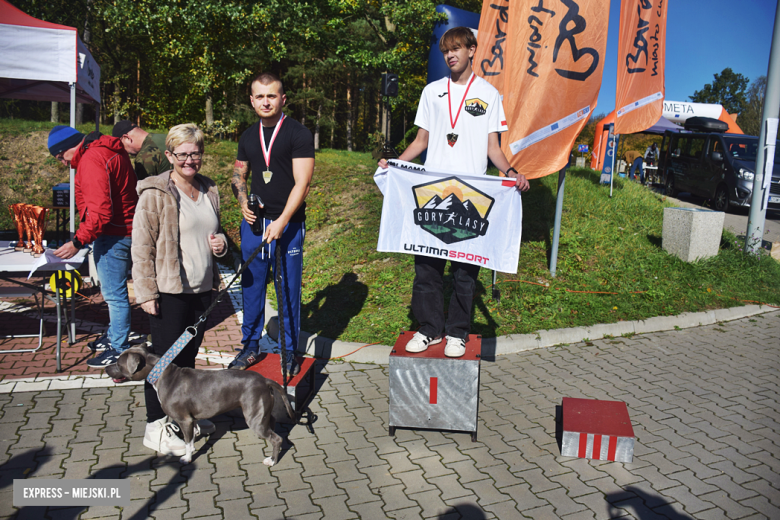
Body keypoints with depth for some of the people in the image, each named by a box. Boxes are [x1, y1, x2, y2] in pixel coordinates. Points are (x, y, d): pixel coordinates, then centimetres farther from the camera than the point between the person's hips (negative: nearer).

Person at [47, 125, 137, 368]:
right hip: (125, 229, 11)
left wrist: (78, 241, -18)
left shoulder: (91, 160, -19)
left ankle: (119, 350, 9)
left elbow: (100, 211, -25)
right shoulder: (111, 151, 13)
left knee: (114, 294, -1)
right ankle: (114, 338, 33)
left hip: (112, 236, -11)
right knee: (114, 291, 20)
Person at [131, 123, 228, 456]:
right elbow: (142, 247, -11)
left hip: (202, 288, 7)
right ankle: (155, 427, 16)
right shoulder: (155, 194, -10)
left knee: (189, 355, 17)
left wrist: (220, 244, 1)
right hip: (169, 292, -6)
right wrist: (146, 293, -15)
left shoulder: (209, 191, 10)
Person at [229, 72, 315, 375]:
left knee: (288, 290, 2)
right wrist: (243, 202, 4)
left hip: (288, 225, -5)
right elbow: (239, 174, 24)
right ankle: (250, 347, 25)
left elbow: (301, 183, -13)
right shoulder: (248, 137, 12)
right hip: (254, 222, 5)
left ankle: (289, 352, 17)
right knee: (252, 286, 10)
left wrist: (281, 221, -19)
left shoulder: (299, 134, -7)